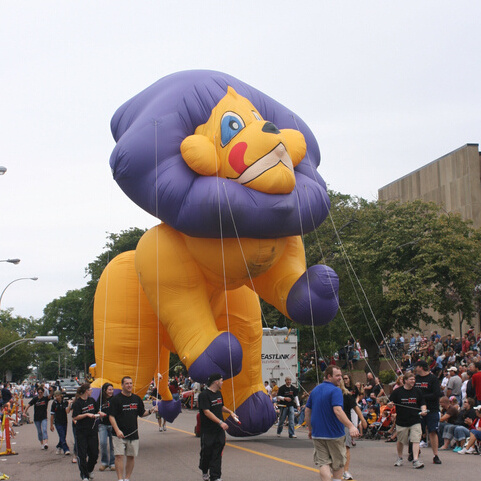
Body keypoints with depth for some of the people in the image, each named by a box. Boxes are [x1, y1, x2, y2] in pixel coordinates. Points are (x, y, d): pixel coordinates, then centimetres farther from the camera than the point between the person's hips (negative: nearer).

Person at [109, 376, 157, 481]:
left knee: (131, 456, 7)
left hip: (133, 433, 4)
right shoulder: (116, 399, -5)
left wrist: (150, 411, -2)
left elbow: (141, 414, 19)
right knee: (119, 456, -10)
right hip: (120, 434, -4)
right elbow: (111, 416, -8)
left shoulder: (137, 399, 11)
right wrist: (117, 430, -20)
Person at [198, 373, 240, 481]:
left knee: (217, 454, 2)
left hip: (219, 430, 6)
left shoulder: (218, 393, 11)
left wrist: (230, 412, 12)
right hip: (208, 431, -6)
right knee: (206, 452, 7)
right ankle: (204, 471, 32)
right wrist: (220, 422, -27)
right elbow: (206, 412, -22)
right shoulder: (204, 395, -15)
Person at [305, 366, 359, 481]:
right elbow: (337, 411, -28)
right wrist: (350, 426, -35)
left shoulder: (315, 390, 9)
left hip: (317, 434, 5)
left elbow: (307, 411, 13)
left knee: (323, 463, 3)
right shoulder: (335, 391, -14)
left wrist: (310, 429, 21)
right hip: (335, 433, -5)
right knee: (338, 463, 13)